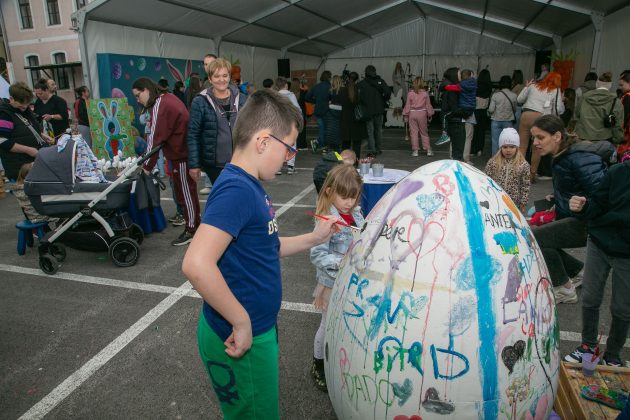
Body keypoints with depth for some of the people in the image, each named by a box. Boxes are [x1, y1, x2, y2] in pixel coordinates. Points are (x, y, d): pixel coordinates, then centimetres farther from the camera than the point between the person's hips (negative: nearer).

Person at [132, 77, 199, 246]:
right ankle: (193, 221, 31)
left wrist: (147, 166, -13)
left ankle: (191, 230, 8)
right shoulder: (168, 98, 11)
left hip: (182, 155, -10)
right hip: (185, 151, 10)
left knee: (186, 191, -2)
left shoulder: (160, 106, -17)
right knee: (182, 188, 19)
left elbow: (155, 138, -18)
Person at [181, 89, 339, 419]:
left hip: (258, 330, 9)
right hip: (241, 339, -9)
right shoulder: (236, 189, -25)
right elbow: (196, 264, -35)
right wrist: (242, 322, -26)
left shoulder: (249, 185, 4)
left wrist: (313, 239, 7)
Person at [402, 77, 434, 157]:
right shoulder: (425, 93, -3)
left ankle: (415, 150, 3)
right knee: (424, 132, 9)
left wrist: (405, 115, 8)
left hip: (412, 113, 0)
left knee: (413, 132, 4)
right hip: (422, 113, 1)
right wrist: (430, 114, 12)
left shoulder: (410, 93, -3)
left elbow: (407, 105, 0)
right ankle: (428, 150, 9)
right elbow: (428, 105, 2)